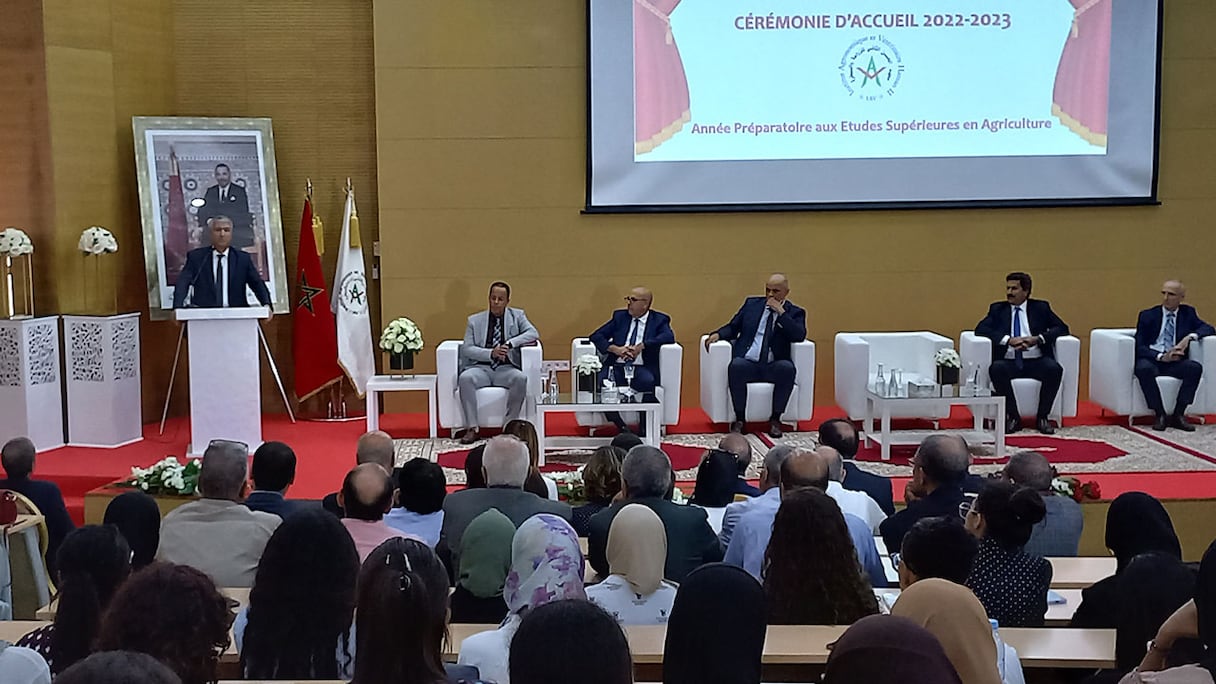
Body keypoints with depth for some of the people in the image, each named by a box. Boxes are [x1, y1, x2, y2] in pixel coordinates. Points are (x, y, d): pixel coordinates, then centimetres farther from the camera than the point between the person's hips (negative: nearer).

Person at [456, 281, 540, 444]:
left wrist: (510, 344, -17)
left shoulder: (517, 316, 12)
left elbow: (533, 334, -3)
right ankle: (471, 428, -27)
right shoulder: (475, 320, 11)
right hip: (481, 367, 0)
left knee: (520, 378, -33)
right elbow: (467, 348, 2)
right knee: (465, 378, -32)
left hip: (506, 368, 0)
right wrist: (491, 353, -15)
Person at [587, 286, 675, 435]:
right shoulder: (620, 316, 18)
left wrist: (641, 346, -21)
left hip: (642, 368, -2)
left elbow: (669, 337, -10)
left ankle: (645, 427, -15)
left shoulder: (659, 320, 10)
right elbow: (596, 336, 11)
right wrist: (615, 349, -8)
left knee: (649, 382, -37)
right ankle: (621, 426, -10)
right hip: (617, 367, 2)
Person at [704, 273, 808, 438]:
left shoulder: (794, 312, 10)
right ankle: (739, 418, -18)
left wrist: (781, 312, -10)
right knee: (736, 365, -33)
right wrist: (717, 334, -2)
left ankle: (775, 419, -17)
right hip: (747, 363, 1)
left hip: (774, 367, -1)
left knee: (788, 368, -33)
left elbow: (799, 336, -8)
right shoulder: (752, 304, 17)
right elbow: (733, 327, 19)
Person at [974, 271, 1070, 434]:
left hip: (1036, 362, 0)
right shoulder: (998, 309, 13)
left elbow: (1062, 328, 6)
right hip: (1009, 362, 0)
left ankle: (1042, 417, -14)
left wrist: (1037, 339, -13)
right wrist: (1008, 340, -15)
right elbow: (980, 329, -1)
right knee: (996, 369, -33)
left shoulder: (1041, 308, 14)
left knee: (1055, 369, -31)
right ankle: (1013, 417, -19)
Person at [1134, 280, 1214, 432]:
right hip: (1151, 360, -2)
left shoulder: (1188, 313, 14)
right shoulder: (1147, 315, 5)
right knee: (1143, 369, -37)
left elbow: (1208, 329, 6)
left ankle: (1178, 415, -23)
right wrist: (1161, 357, -20)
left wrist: (1190, 337, -15)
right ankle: (1159, 415, -26)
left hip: (1175, 363, 2)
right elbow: (1139, 346, -3)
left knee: (1195, 367, -30)